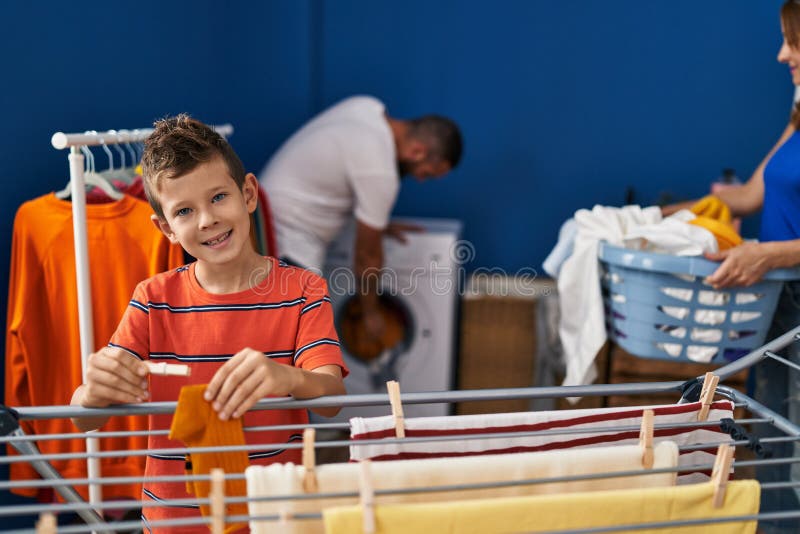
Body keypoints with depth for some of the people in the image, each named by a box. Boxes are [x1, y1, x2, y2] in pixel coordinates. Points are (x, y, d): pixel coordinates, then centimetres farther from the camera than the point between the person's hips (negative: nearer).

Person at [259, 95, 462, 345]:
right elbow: (367, 255, -15)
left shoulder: (368, 106, -2)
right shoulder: (380, 172, -26)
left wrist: (378, 223, 18)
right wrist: (371, 312, 0)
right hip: (290, 235, -11)